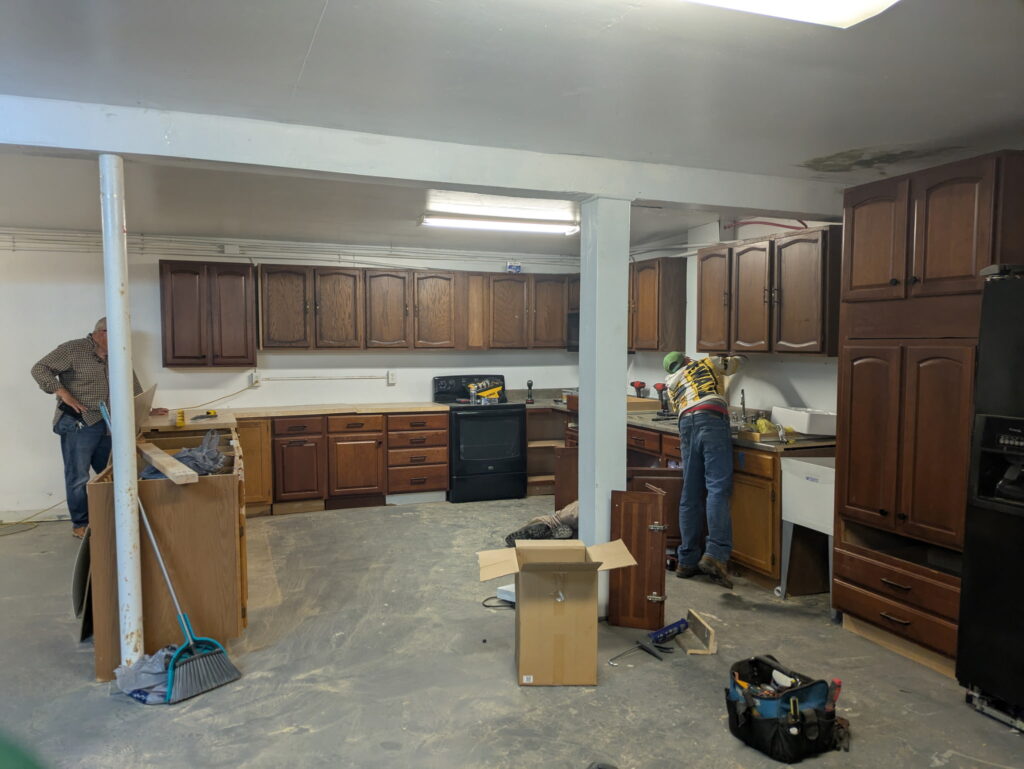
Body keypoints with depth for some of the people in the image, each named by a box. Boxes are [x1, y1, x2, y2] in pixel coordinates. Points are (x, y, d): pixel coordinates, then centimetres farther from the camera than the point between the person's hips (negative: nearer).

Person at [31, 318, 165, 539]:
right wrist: (63, 393, -17)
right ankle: (80, 524, 12)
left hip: (107, 425, 6)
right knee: (79, 477, -1)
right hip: (78, 423, -6)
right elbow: (40, 369, -7)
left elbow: (132, 385, 18)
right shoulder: (73, 350, -7)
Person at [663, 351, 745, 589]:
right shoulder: (706, 363, 26)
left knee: (691, 495, 7)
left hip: (686, 426, 4)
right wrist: (723, 359, 58)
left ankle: (687, 560, 9)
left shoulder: (672, 384, 33)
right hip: (712, 420, -4)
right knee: (718, 489, -13)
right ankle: (715, 555, -26)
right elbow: (737, 362, 37)